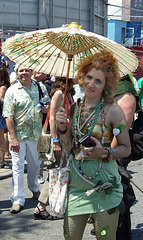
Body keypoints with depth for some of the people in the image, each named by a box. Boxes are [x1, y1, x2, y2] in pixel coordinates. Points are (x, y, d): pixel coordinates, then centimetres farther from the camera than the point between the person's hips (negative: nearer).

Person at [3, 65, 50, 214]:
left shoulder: (40, 88, 6)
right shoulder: (12, 91, -6)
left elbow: (49, 105, 18)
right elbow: (8, 116, -10)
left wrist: (47, 108, -8)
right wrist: (13, 138, -16)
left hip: (36, 134, 4)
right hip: (19, 135, -4)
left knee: (35, 164, 18)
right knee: (17, 166, -1)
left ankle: (34, 188, 43)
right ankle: (17, 200, 7)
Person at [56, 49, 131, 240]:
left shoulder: (112, 110, -9)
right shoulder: (76, 108, 7)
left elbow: (126, 148, -4)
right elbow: (70, 147, 10)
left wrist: (105, 152, -20)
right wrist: (62, 127, -5)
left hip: (104, 186, -4)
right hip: (76, 183, 5)